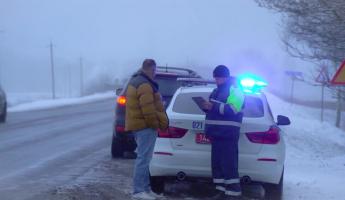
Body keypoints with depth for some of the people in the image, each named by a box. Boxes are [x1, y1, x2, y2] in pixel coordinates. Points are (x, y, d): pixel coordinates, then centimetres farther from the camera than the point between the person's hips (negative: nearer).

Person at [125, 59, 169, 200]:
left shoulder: (135, 81, 17)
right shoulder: (145, 85, -17)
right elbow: (148, 109, -23)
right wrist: (157, 123, -13)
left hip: (138, 125, 11)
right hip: (145, 126, -11)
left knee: (144, 158, 15)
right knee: (143, 158, -10)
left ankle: (145, 188, 19)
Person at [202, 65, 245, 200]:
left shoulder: (234, 91, -6)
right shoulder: (216, 91, 21)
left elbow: (232, 109, -19)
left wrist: (214, 106, -24)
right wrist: (207, 107, 6)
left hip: (228, 134, -9)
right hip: (216, 133, 9)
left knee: (229, 164, -12)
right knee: (217, 163, 9)